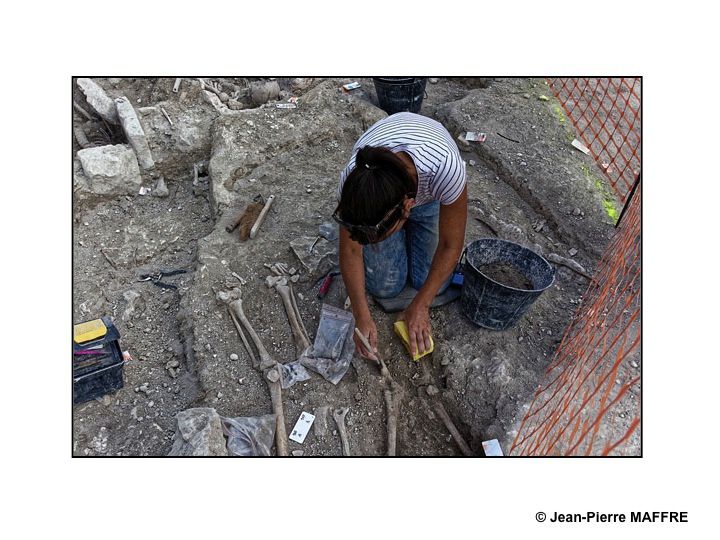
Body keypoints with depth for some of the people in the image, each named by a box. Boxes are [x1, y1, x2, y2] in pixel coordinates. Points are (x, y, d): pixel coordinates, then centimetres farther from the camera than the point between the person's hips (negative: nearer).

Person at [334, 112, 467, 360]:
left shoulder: (446, 169, -44)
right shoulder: (353, 181, -38)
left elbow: (451, 245, -26)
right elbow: (351, 251, -21)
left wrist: (420, 305, -22)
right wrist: (362, 317, -25)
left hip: (428, 195, 0)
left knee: (433, 281, -6)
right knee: (384, 286, -6)